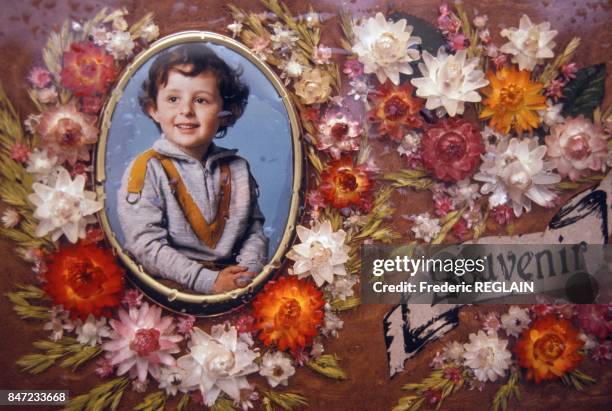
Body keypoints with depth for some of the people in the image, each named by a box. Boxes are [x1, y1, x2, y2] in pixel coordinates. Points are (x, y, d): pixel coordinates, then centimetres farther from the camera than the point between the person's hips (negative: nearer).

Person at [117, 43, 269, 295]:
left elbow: (254, 229, 12)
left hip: (234, 284, 3)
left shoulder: (238, 169, 10)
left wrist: (249, 271, -8)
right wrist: (208, 281, -17)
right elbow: (146, 245, -11)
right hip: (171, 286, -3)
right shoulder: (146, 170, -4)